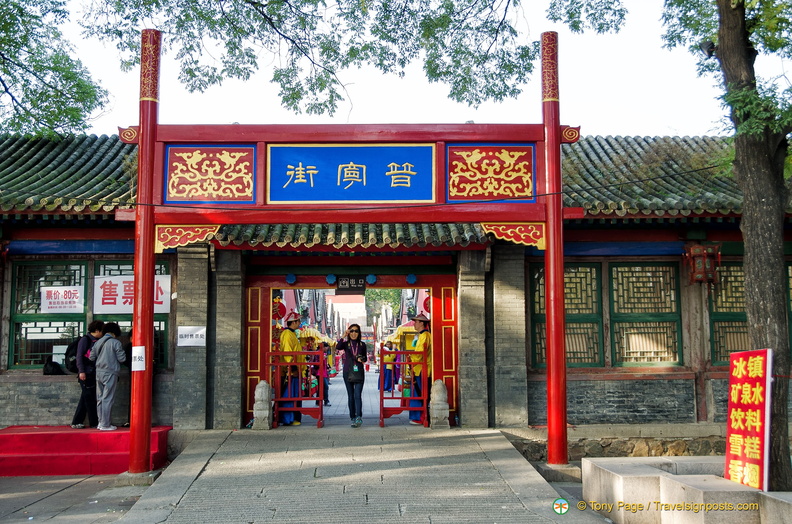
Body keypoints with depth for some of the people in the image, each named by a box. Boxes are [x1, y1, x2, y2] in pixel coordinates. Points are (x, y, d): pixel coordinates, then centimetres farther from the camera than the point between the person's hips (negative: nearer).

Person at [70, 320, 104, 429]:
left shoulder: (97, 341, 15)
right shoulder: (85, 340, -7)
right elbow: (79, 356, -12)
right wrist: (81, 371, -19)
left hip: (93, 374, 8)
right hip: (86, 374, -8)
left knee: (86, 398, 9)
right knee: (90, 398, -3)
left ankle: (76, 422, 14)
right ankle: (94, 423, 1)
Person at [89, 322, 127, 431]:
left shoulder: (97, 342, 10)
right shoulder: (115, 342, -8)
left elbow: (91, 358, 12)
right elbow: (122, 358, -8)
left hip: (99, 372, 6)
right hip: (110, 373, -6)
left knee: (100, 398, 12)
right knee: (107, 399, -3)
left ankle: (101, 423, 16)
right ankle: (105, 425, -2)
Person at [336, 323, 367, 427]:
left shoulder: (362, 344, 6)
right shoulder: (346, 344, 2)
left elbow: (365, 358, 14)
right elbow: (337, 348, -20)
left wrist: (361, 359, -9)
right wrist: (344, 336, -24)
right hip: (348, 372, 1)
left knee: (357, 395, -13)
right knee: (350, 396, 6)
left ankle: (358, 417, -19)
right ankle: (352, 418, 13)